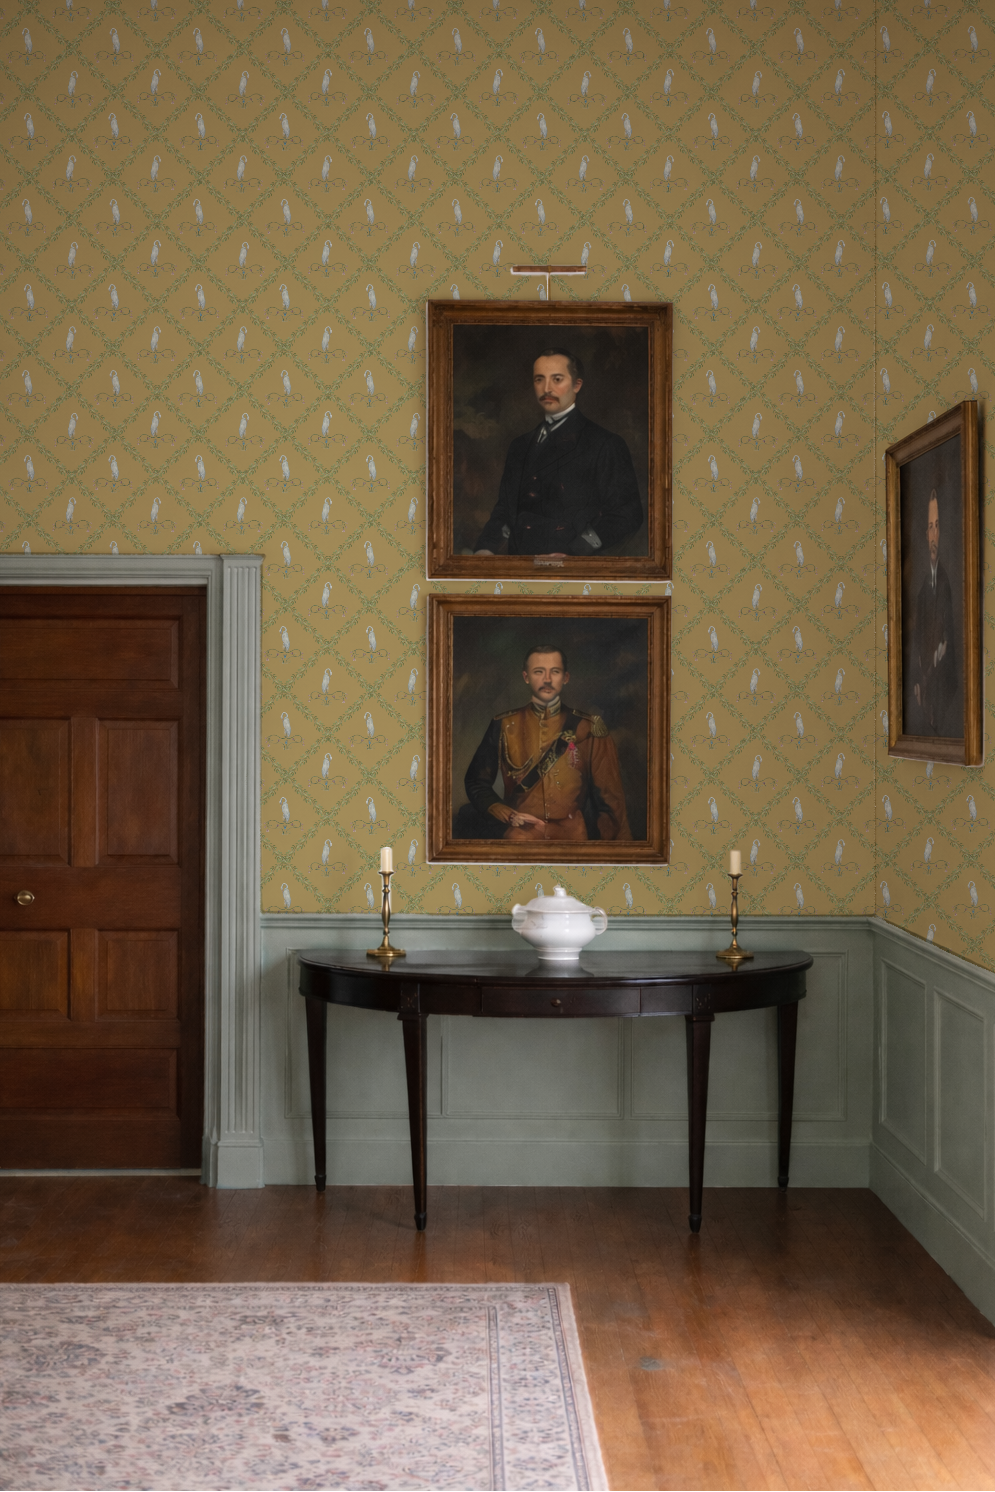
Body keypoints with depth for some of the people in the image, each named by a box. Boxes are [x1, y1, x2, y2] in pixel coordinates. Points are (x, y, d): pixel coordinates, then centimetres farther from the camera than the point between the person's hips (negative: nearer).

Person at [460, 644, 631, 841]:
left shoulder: (588, 728, 10)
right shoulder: (503, 726, 11)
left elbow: (610, 794, 10)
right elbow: (476, 781, 13)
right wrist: (508, 815, -3)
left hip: (574, 834, 0)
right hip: (520, 831, 1)